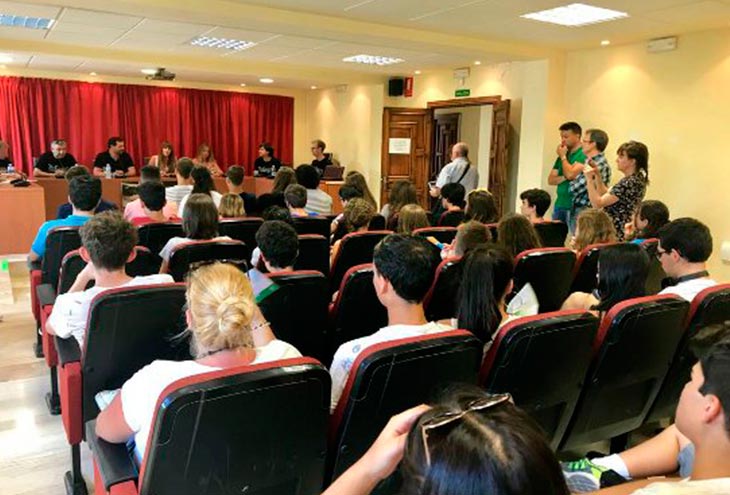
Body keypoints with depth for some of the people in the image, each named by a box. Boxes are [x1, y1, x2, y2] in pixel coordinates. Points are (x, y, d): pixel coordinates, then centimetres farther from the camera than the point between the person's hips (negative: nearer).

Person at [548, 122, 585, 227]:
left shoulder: (583, 154, -7)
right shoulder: (562, 156, 16)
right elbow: (551, 180, 12)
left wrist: (563, 156, -5)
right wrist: (564, 177, -8)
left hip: (574, 205, -7)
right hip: (559, 203, 7)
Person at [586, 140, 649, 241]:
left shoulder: (629, 183, -21)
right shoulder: (637, 179, 10)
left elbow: (597, 203, -22)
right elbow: (605, 195, 17)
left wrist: (589, 179, -18)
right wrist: (597, 173, 10)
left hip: (613, 232, -10)